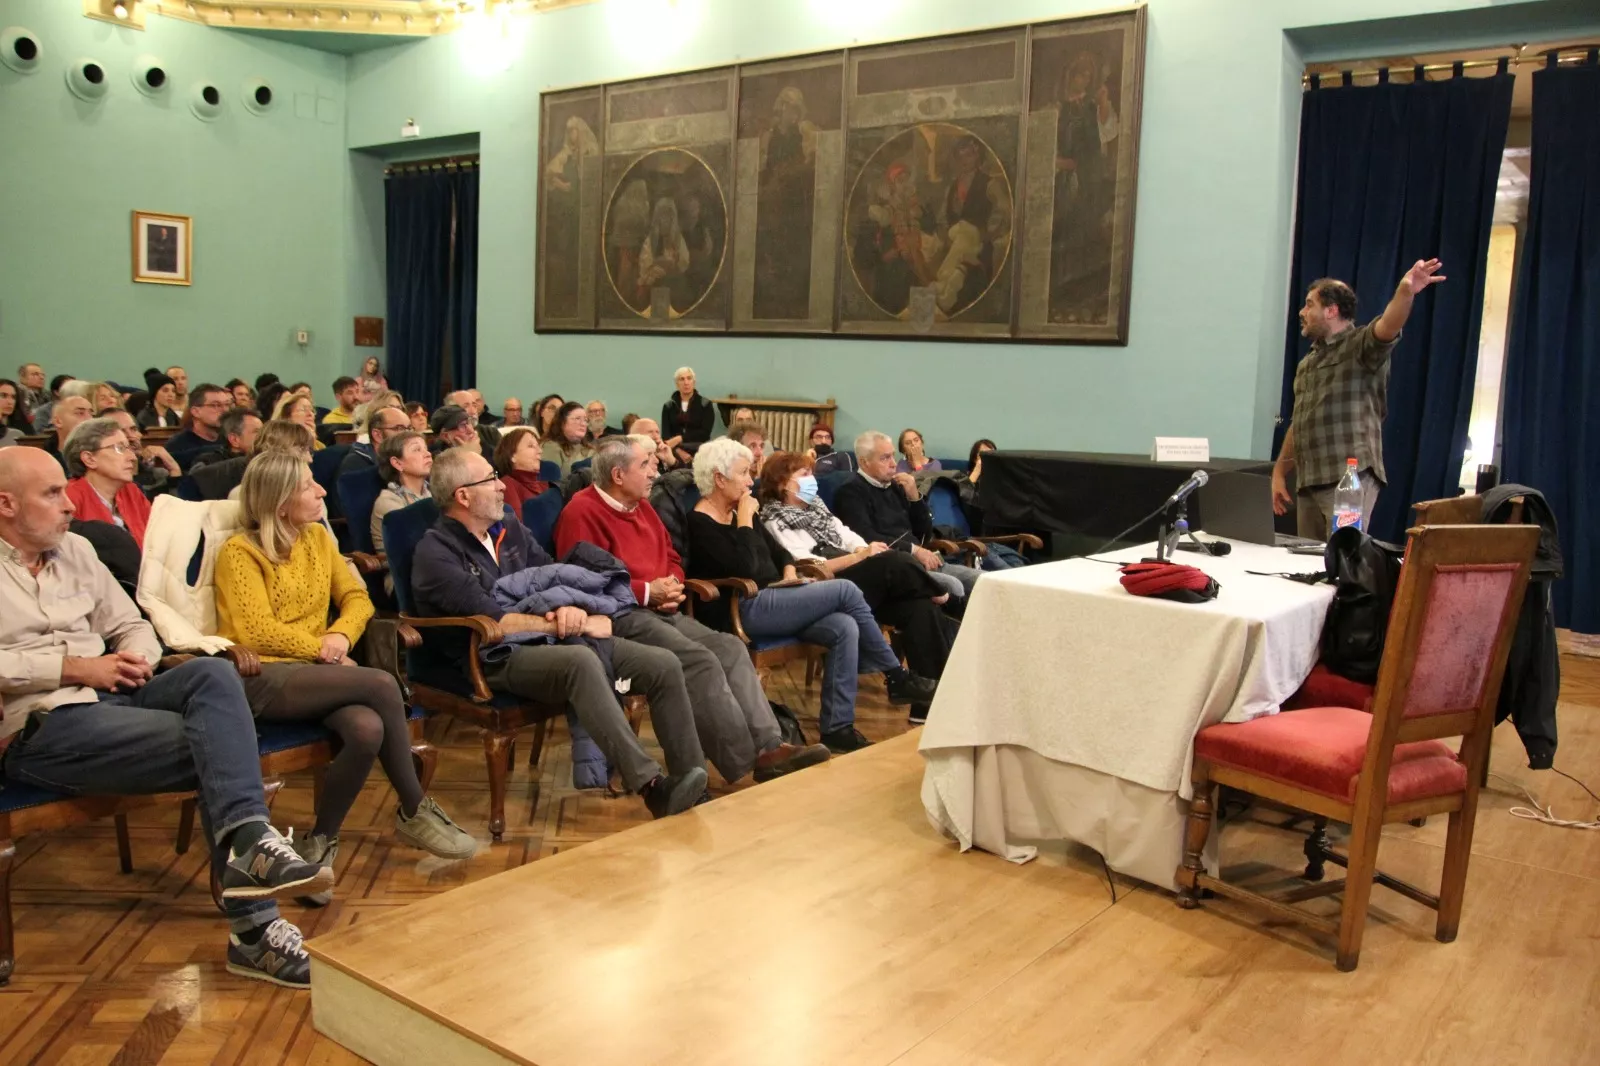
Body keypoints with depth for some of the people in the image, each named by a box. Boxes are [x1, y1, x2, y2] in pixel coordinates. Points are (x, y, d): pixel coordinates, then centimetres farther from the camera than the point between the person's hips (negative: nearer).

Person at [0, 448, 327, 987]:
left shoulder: (75, 549, 19)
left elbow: (132, 626, 20)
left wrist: (136, 658, -3)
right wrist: (76, 667, -16)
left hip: (110, 697, 6)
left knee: (212, 673, -26)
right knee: (217, 743, -24)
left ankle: (247, 841, -39)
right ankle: (254, 926, -25)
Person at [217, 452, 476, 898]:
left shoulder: (317, 537, 15)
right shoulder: (239, 552, -4)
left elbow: (356, 597, 12)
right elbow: (257, 631, -13)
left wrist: (341, 635, -7)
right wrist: (321, 649, -8)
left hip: (313, 674, 5)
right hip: (262, 678, -5)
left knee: (367, 729, -30)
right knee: (381, 684, -28)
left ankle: (320, 842, -11)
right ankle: (414, 811, -12)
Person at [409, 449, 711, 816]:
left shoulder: (508, 528, 13)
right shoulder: (436, 554, -9)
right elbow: (493, 621, -18)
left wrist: (570, 606, -10)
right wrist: (583, 624, -15)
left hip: (547, 641, 8)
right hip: (496, 658, -7)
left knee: (663, 666, -10)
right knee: (581, 661, -39)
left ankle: (691, 778, -6)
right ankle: (651, 786, -40)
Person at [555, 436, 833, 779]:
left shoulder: (641, 505, 18)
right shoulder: (582, 512, -10)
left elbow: (671, 557, 26)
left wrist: (672, 585, 1)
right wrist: (646, 591, -15)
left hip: (661, 611, 9)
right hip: (621, 616, -9)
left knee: (730, 648, -10)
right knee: (701, 661, -25)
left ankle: (769, 745, -16)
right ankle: (747, 762, -20)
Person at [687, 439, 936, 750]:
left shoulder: (740, 510, 15)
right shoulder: (700, 524, -10)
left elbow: (778, 551, 23)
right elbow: (744, 569, -22)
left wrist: (789, 572, 2)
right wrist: (745, 520, -14)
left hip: (769, 601, 9)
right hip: (742, 612, -9)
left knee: (844, 628, -18)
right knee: (846, 590, -15)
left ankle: (836, 727, -14)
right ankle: (897, 677, -2)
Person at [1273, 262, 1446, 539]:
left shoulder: (1361, 344, -2)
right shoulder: (1307, 363, 21)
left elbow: (1387, 327, -26)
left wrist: (1405, 292, -46)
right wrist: (1278, 473, 17)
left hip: (1350, 480, -7)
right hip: (1308, 483, 7)